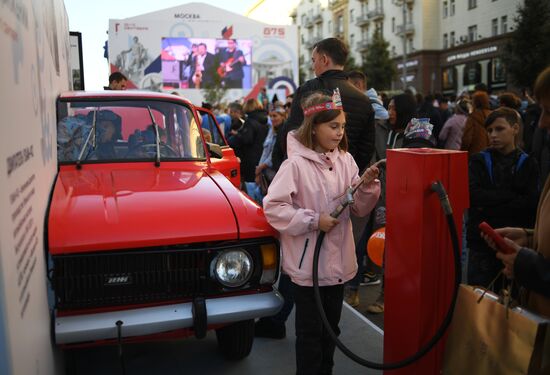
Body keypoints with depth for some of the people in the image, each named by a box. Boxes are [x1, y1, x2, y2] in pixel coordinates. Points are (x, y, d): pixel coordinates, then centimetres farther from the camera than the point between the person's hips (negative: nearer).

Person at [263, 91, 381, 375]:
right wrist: (313, 221, -20)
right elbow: (273, 206, -18)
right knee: (310, 331, 9)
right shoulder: (296, 164, -15)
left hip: (338, 261, 6)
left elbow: (359, 209, 6)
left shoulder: (345, 160, 2)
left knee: (331, 328, 21)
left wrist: (368, 186, -13)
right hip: (308, 263, -6)